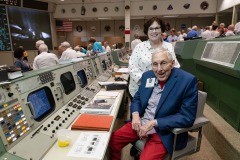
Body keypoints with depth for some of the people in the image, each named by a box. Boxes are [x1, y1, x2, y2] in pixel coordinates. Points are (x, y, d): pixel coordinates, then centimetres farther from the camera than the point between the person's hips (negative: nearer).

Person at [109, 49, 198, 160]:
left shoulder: (188, 81, -16)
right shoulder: (147, 76, 1)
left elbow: (187, 117, -17)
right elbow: (137, 98, 11)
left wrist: (154, 123, -22)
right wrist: (135, 115, -11)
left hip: (165, 131, -4)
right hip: (141, 123, 5)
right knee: (112, 140, -2)